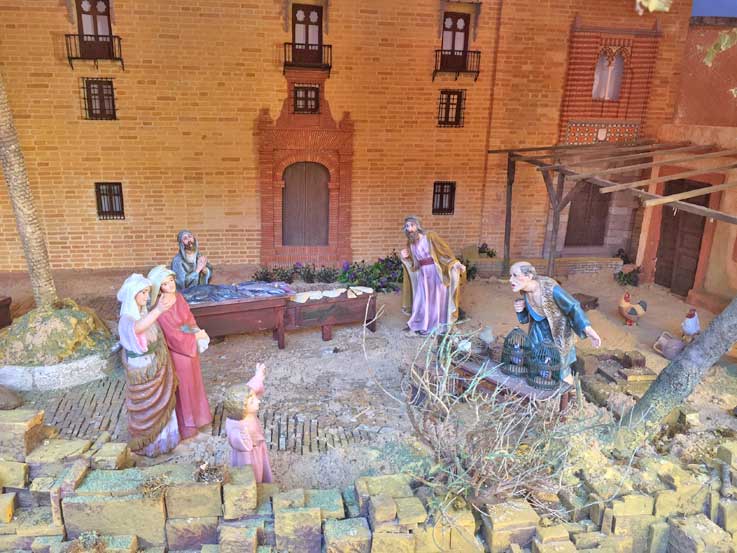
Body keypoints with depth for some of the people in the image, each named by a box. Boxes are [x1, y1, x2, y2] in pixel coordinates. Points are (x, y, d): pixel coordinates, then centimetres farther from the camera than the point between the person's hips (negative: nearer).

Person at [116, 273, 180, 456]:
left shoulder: (145, 312, -2)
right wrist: (157, 310, -69)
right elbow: (137, 328, -54)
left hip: (159, 369, 8)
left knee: (162, 405, 24)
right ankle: (146, 444, 34)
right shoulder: (127, 319, -27)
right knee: (146, 410, 12)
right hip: (143, 372, -7)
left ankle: (162, 438, 46)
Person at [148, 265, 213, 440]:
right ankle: (186, 423, 28)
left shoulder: (179, 297, -2)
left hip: (190, 346, 8)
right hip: (177, 350, -8)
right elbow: (173, 335, -23)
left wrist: (197, 332, -12)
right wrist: (196, 336, -16)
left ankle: (197, 414, 43)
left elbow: (190, 317, 6)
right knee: (183, 386, 9)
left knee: (194, 381, 23)